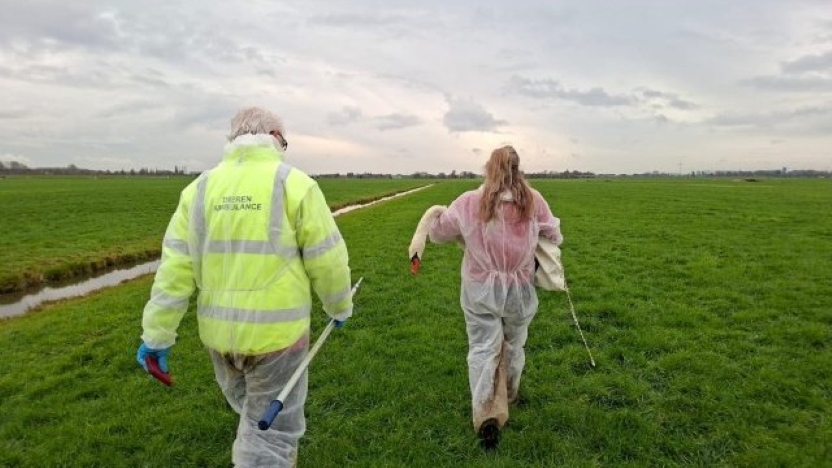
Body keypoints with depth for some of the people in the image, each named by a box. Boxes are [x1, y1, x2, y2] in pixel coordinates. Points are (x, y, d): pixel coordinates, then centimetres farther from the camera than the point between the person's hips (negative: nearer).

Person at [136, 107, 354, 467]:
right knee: (271, 429, 11)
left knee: (252, 412, 29)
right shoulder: (296, 184, -11)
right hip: (277, 331, -5)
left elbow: (175, 267, 0)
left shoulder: (200, 188, 2)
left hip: (218, 330, 5)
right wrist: (339, 306, 9)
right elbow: (327, 260, -8)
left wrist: (158, 333, 5)